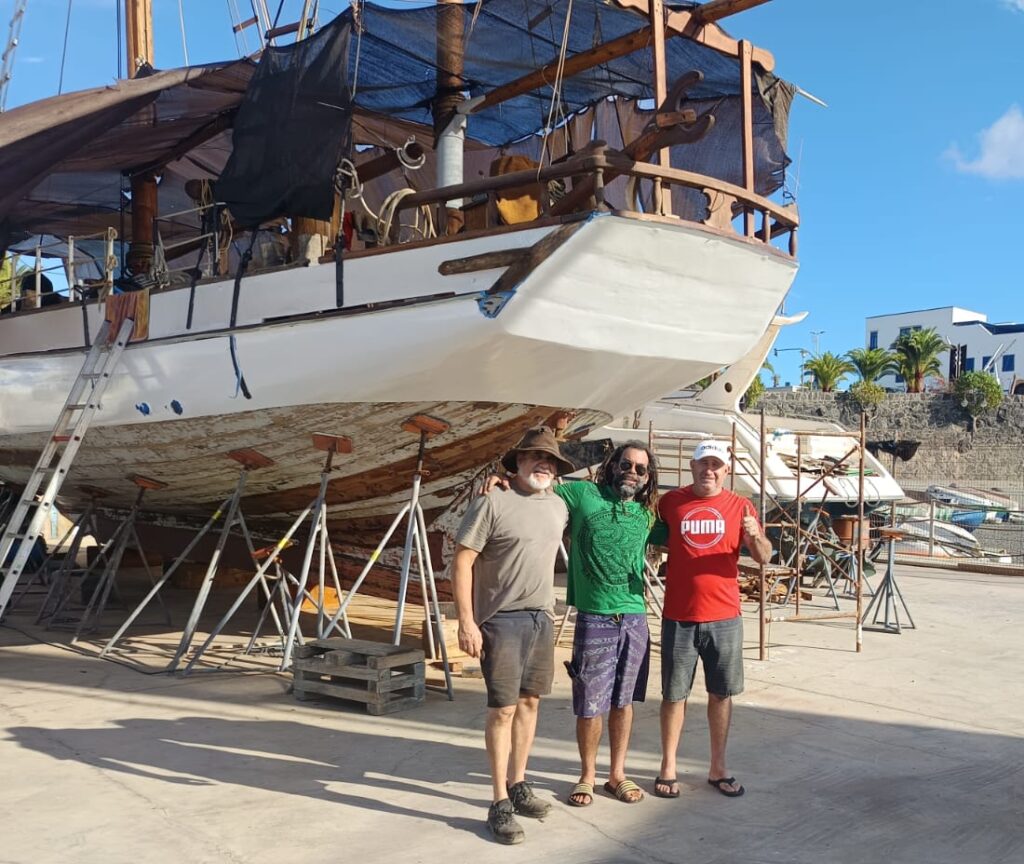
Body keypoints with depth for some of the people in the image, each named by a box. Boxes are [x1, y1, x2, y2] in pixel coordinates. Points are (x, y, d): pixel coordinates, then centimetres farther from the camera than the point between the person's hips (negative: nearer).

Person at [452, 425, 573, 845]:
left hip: (542, 619, 6)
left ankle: (518, 786, 28)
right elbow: (462, 563, -13)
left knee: (529, 702, 14)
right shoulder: (492, 503, -12)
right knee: (503, 709, -3)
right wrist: (466, 621, -18)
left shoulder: (559, 506, 7)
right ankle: (500, 804, 6)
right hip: (502, 620, -6)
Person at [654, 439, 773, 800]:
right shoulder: (670, 502, 0)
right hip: (679, 617, -1)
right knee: (674, 694, 7)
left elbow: (763, 558, -3)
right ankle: (668, 767, 19)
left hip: (725, 618, 1)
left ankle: (718, 767, 24)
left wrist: (756, 537, -22)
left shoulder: (740, 506, 1)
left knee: (721, 693, 11)